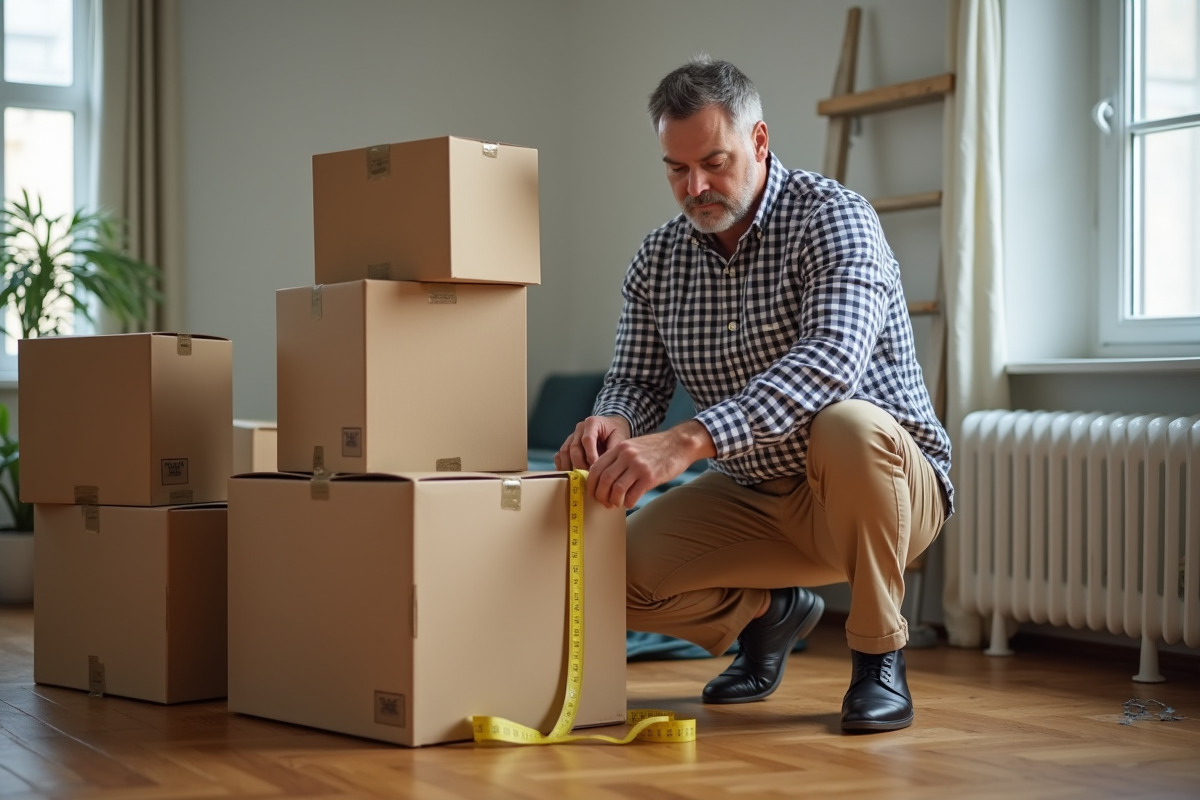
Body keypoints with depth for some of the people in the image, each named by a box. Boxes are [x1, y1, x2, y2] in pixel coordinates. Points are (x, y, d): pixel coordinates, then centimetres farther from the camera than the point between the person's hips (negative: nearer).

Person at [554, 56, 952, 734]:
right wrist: (613, 423, -24)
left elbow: (833, 354, -35)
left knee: (846, 426, -39)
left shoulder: (832, 218, -18)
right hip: (756, 497, 6)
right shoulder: (657, 260, 2)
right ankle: (772, 611, 18)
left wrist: (690, 440, -46)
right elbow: (638, 379, 4)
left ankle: (880, 657, -16)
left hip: (893, 481, -6)